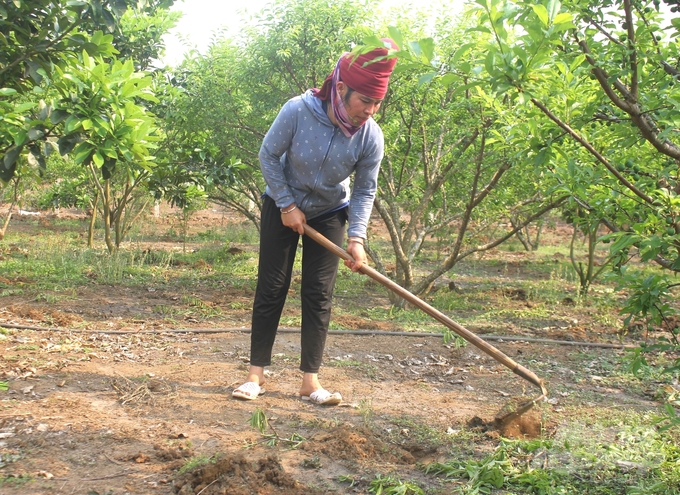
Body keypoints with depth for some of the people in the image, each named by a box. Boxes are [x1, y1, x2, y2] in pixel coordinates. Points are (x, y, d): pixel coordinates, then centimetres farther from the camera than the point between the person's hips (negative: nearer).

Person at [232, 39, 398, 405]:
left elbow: (365, 191, -11)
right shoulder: (298, 111, -30)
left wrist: (356, 237, -22)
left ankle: (310, 381, 3)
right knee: (271, 288, -1)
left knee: (318, 295, -2)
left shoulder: (371, 137, -23)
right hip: (282, 206, -1)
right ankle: (256, 374, 7)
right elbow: (269, 156, -16)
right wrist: (287, 205, -14)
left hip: (329, 214, 2)